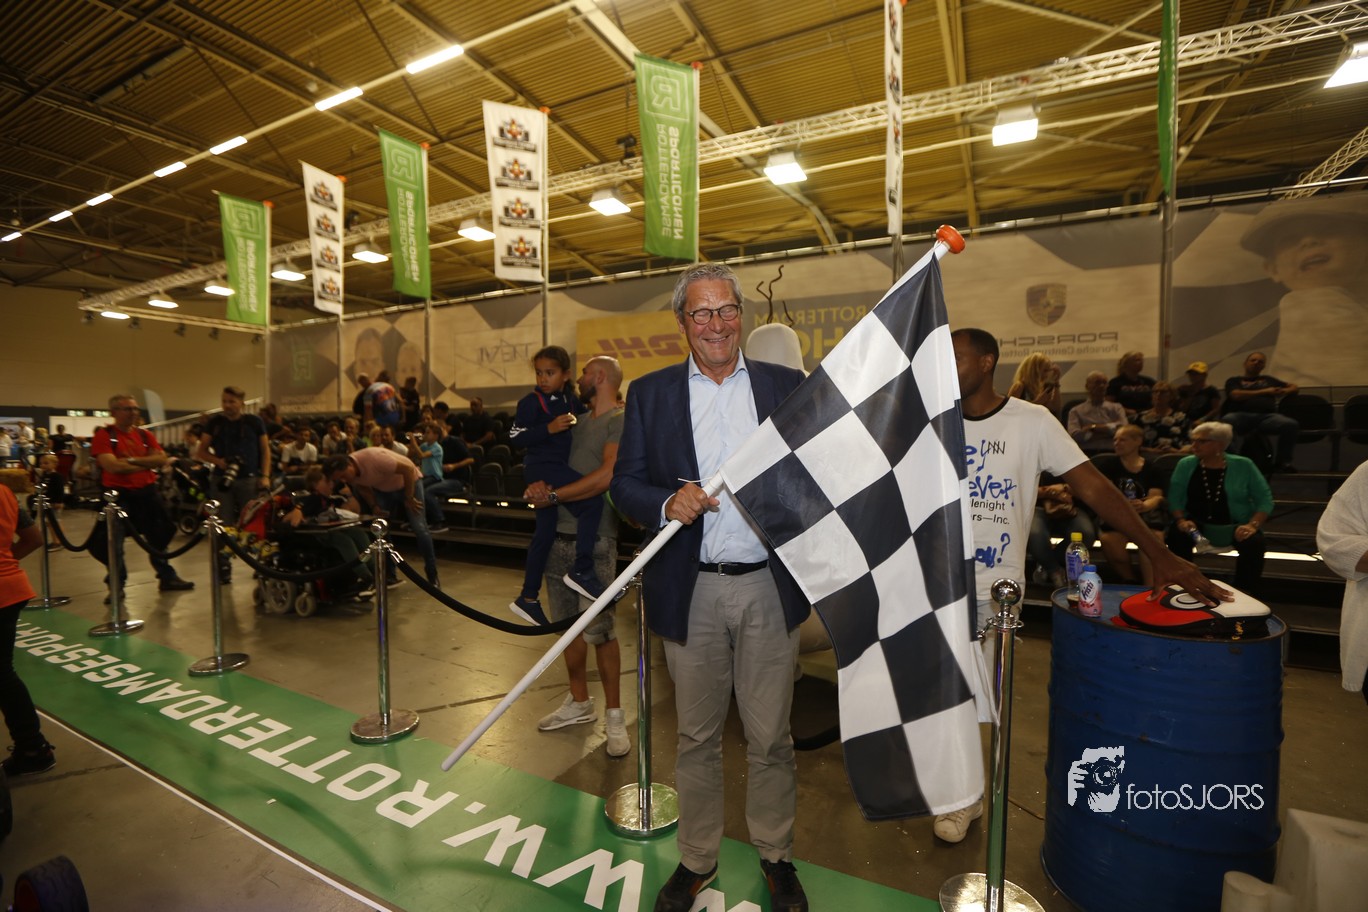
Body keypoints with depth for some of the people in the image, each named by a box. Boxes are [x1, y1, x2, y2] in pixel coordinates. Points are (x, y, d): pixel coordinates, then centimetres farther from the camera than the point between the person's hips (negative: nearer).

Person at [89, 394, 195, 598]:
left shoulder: (144, 434, 6)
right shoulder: (104, 435, -9)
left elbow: (162, 459, -5)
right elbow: (113, 466, -21)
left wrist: (133, 460, -17)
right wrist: (147, 464, -12)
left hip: (147, 492, 5)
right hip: (118, 495, -5)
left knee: (159, 535, 14)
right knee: (111, 543, -2)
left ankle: (167, 577, 28)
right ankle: (117, 585, 15)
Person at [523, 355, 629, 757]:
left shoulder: (620, 420, -8)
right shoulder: (578, 422, 17)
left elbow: (608, 475, -21)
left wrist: (553, 495, -16)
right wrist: (540, 486, -4)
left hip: (595, 541, -8)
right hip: (560, 535, 8)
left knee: (598, 628, -4)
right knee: (568, 624, 13)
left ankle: (614, 714, 11)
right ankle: (579, 703, 29)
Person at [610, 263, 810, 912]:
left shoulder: (788, 385, 4)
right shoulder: (649, 393, 2)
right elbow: (625, 484, 0)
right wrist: (667, 504, -19)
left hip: (769, 588, 1)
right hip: (691, 594, 0)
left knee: (770, 737, 15)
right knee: (697, 737, 17)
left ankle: (776, 856, 41)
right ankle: (697, 858, 40)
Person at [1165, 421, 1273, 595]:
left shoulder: (1243, 465, -1)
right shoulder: (1186, 464, 1)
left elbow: (1265, 499, 0)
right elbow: (1175, 497, 0)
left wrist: (1252, 525, -16)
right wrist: (1181, 520, -18)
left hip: (1235, 526, 0)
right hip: (1197, 524, 0)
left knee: (1254, 542, -30)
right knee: (1177, 535, -31)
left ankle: (1244, 593, -13)